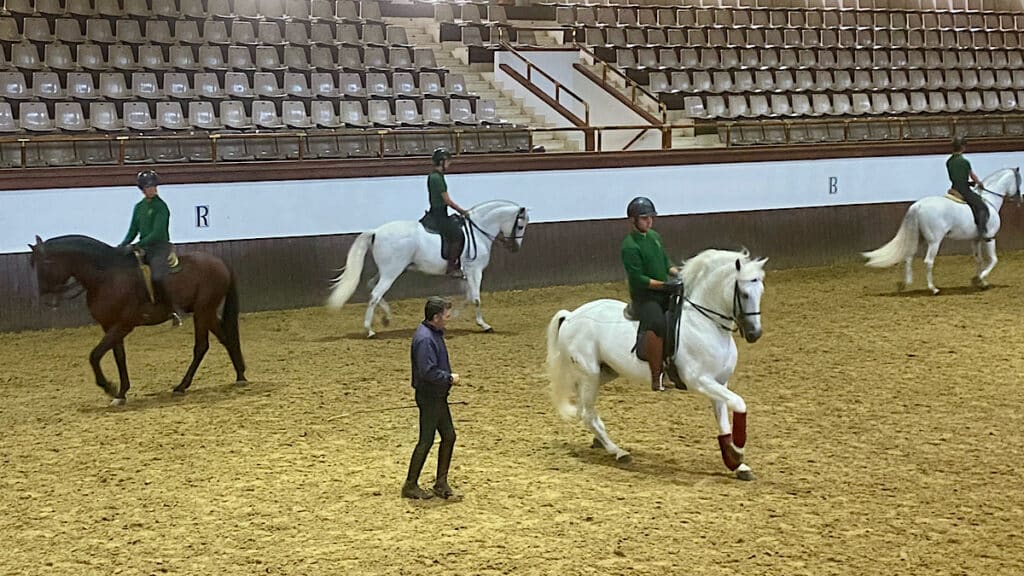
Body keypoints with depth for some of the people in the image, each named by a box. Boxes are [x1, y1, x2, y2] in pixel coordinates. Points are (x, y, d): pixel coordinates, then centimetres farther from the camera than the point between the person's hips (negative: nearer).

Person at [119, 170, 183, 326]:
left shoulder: (160, 207, -9)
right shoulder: (139, 207, 14)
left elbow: (157, 233, -18)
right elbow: (133, 231, 18)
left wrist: (136, 246, -23)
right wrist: (122, 247, 2)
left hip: (160, 247, -8)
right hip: (144, 248, 8)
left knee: (157, 278, -29)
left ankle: (174, 310, -15)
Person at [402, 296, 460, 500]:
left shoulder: (434, 334, 9)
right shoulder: (425, 338, -23)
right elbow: (428, 372, -28)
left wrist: (448, 376, 7)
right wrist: (450, 377, -16)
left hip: (438, 396, 10)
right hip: (429, 397, -10)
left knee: (449, 436, 13)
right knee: (426, 441, -2)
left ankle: (441, 483, 21)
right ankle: (410, 486, 10)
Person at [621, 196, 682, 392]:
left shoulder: (654, 236, 12)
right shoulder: (630, 246, -13)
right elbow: (638, 279, -18)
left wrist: (678, 274, 2)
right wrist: (664, 285, -26)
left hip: (665, 294, 9)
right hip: (644, 297, -9)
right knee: (656, 324, -34)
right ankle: (657, 378, -28)